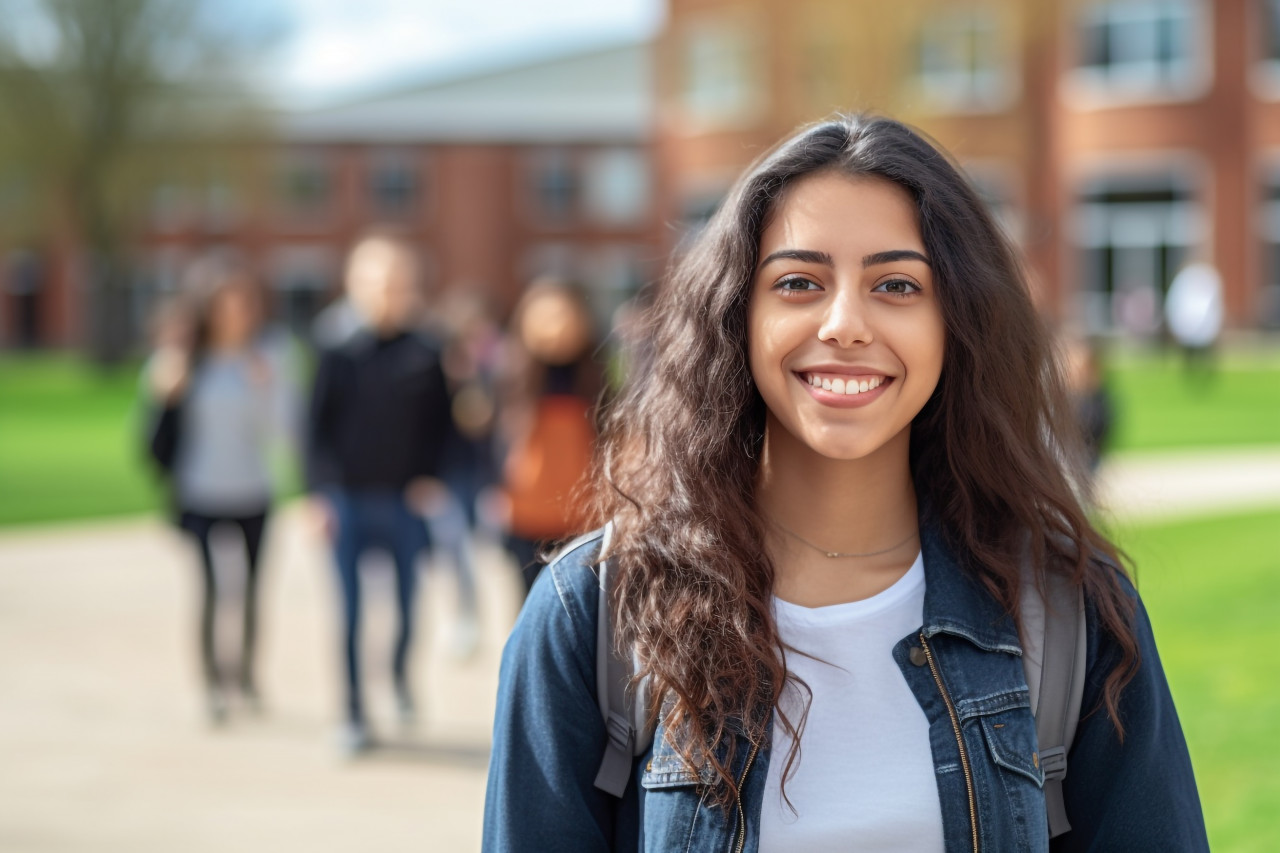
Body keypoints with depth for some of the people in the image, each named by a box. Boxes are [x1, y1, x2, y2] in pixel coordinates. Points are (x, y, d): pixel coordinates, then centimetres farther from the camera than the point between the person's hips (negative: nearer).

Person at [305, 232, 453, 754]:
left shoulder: (425, 359, 2)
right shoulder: (338, 358, 2)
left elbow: (439, 426, 7)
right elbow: (317, 430, 2)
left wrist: (429, 478, -5)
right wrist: (321, 492, -5)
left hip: (405, 501, 0)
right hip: (348, 502, 0)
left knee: (406, 603, 7)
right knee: (350, 611, 0)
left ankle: (400, 672, 38)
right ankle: (353, 714, 10)